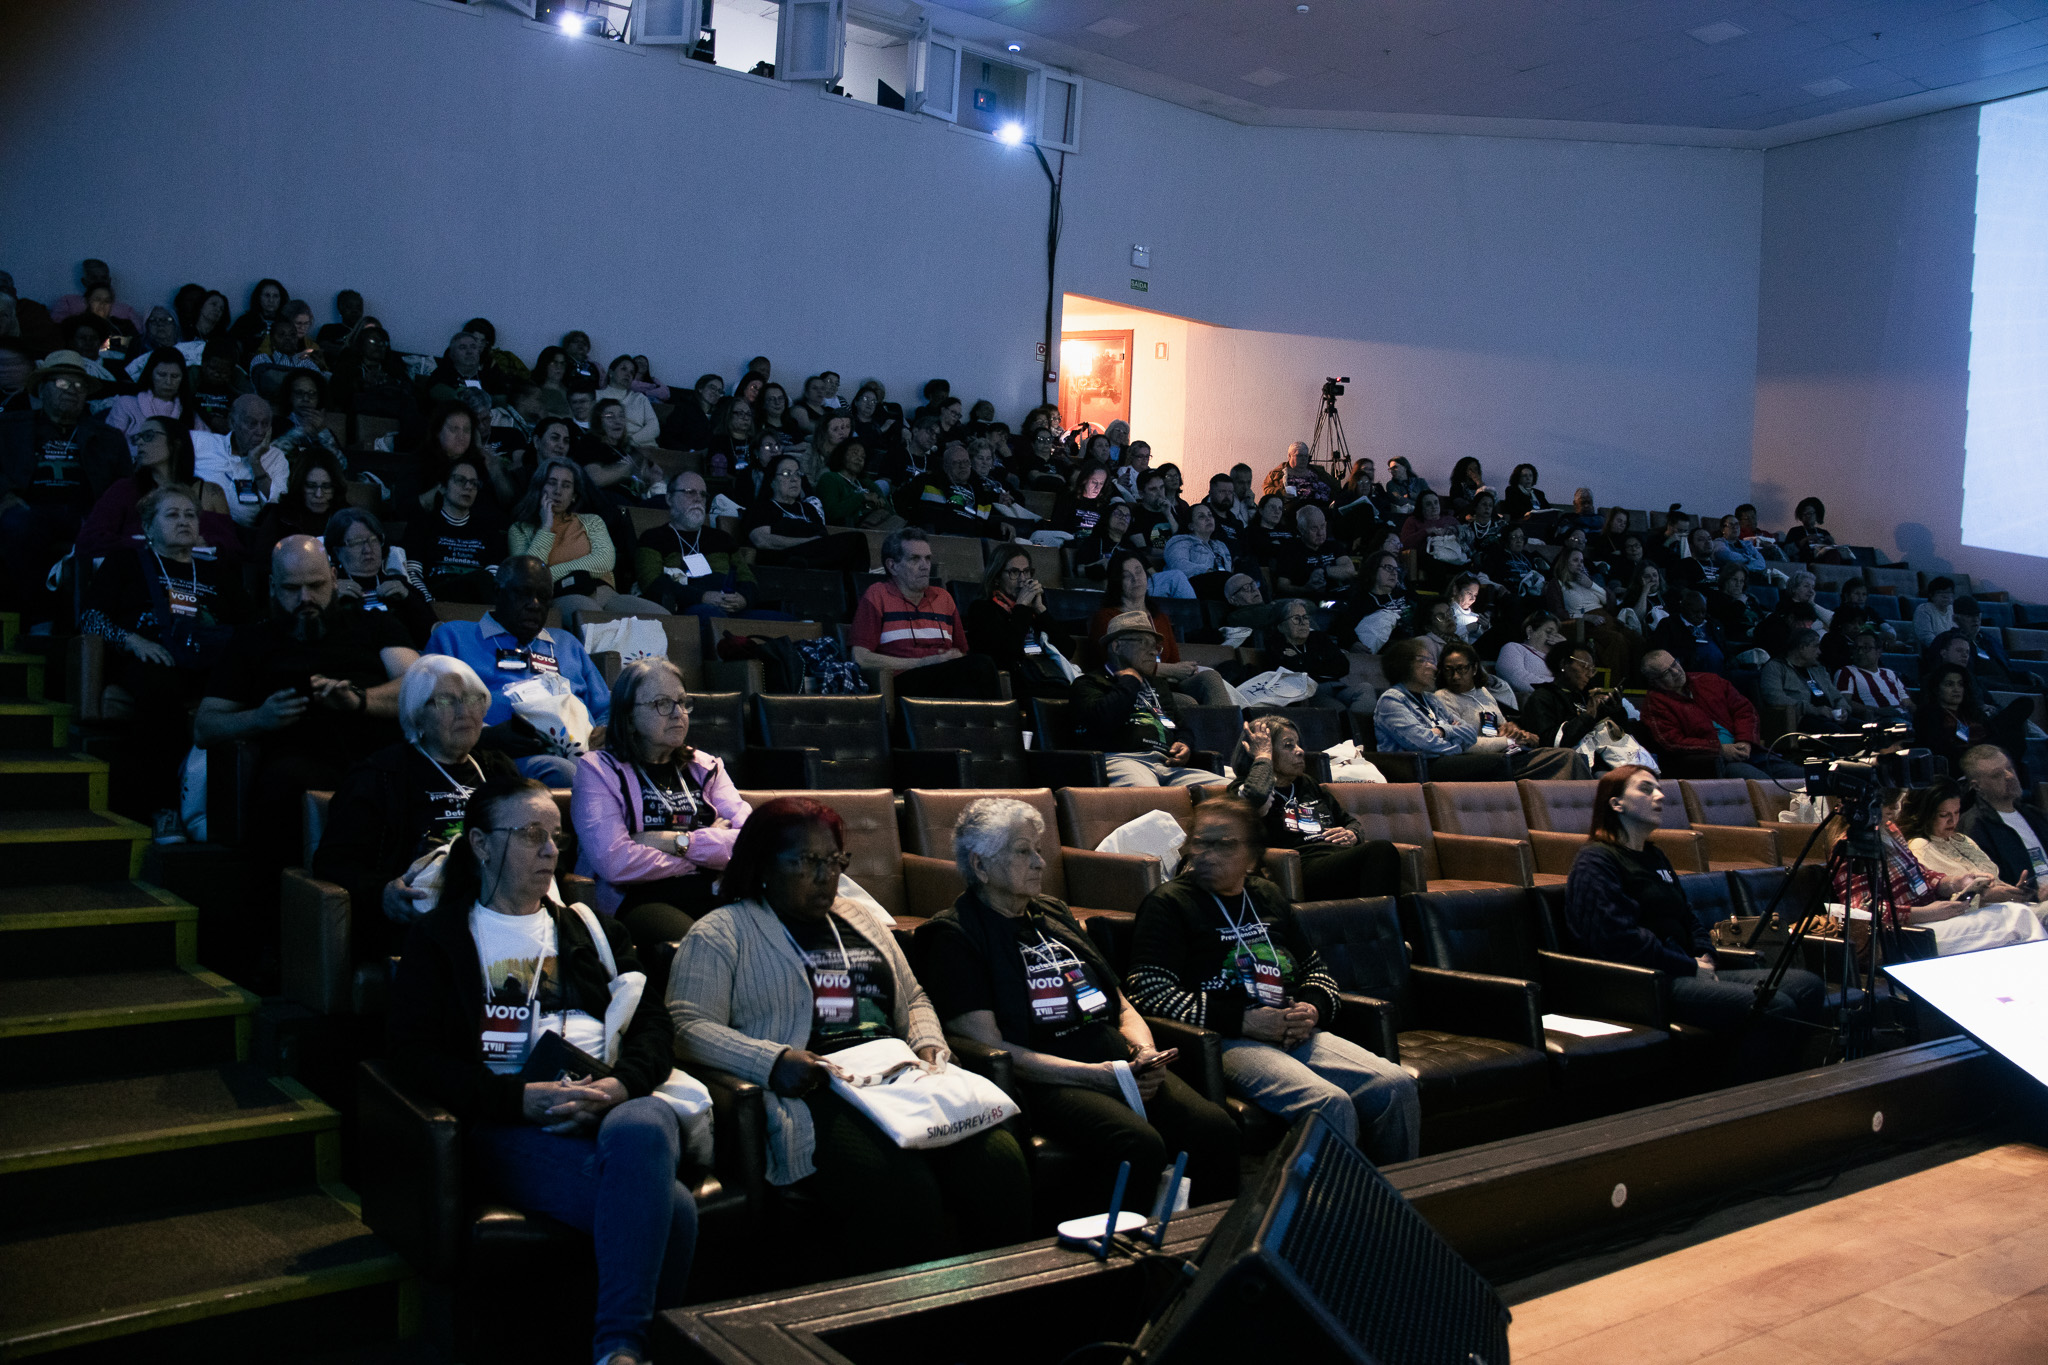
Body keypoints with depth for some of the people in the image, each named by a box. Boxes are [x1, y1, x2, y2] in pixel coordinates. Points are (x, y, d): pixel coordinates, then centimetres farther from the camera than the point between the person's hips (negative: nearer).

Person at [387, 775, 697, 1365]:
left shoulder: (589, 930, 27)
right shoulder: (438, 941, 16)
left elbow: (654, 1026, 16)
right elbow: (417, 1057, 1)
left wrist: (619, 1085, -8)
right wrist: (523, 1098, -13)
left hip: (619, 1103, 3)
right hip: (511, 1127, -3)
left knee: (639, 1134, -39)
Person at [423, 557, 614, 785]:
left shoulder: (566, 643, 35)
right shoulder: (453, 636, 19)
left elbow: (605, 708, 31)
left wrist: (604, 734, 5)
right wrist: (488, 734, -14)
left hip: (583, 748, 4)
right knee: (561, 772, -41)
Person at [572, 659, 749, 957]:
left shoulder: (705, 767, 24)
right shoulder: (599, 770, 9)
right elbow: (614, 862, -9)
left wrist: (676, 842, -5)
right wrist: (709, 847, 1)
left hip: (713, 895, 5)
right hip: (639, 900, -4)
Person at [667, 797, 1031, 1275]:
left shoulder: (861, 923, 28)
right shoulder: (721, 934, 9)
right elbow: (687, 1027, -2)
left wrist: (929, 1047, 11)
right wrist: (772, 1061, -16)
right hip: (813, 1094, -5)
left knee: (999, 1161, -23)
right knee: (901, 1190, -35)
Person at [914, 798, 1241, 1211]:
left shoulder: (1054, 914, 25)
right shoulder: (954, 936, 2)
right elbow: (988, 1047, -8)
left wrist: (1146, 1053, 3)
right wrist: (1099, 1075, -13)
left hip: (1119, 1064, 7)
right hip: (1044, 1079, -6)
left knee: (1215, 1128, -20)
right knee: (1141, 1144, -33)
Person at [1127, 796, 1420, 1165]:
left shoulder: (1268, 897, 24)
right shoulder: (1168, 904, 4)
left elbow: (1316, 968, 32)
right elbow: (1149, 992, -8)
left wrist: (1313, 1009, 7)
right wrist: (1242, 1021, -12)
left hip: (1298, 1035, 6)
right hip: (1227, 1040, -6)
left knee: (1396, 1086, -17)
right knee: (1330, 1104, -31)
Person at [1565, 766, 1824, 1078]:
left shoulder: (1654, 856, 25)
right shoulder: (1596, 862, -5)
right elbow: (1620, 940, -15)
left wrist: (1705, 957, 8)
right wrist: (1692, 967, -9)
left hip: (1692, 973, 10)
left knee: (1807, 986, -7)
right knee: (1775, 1007, -25)